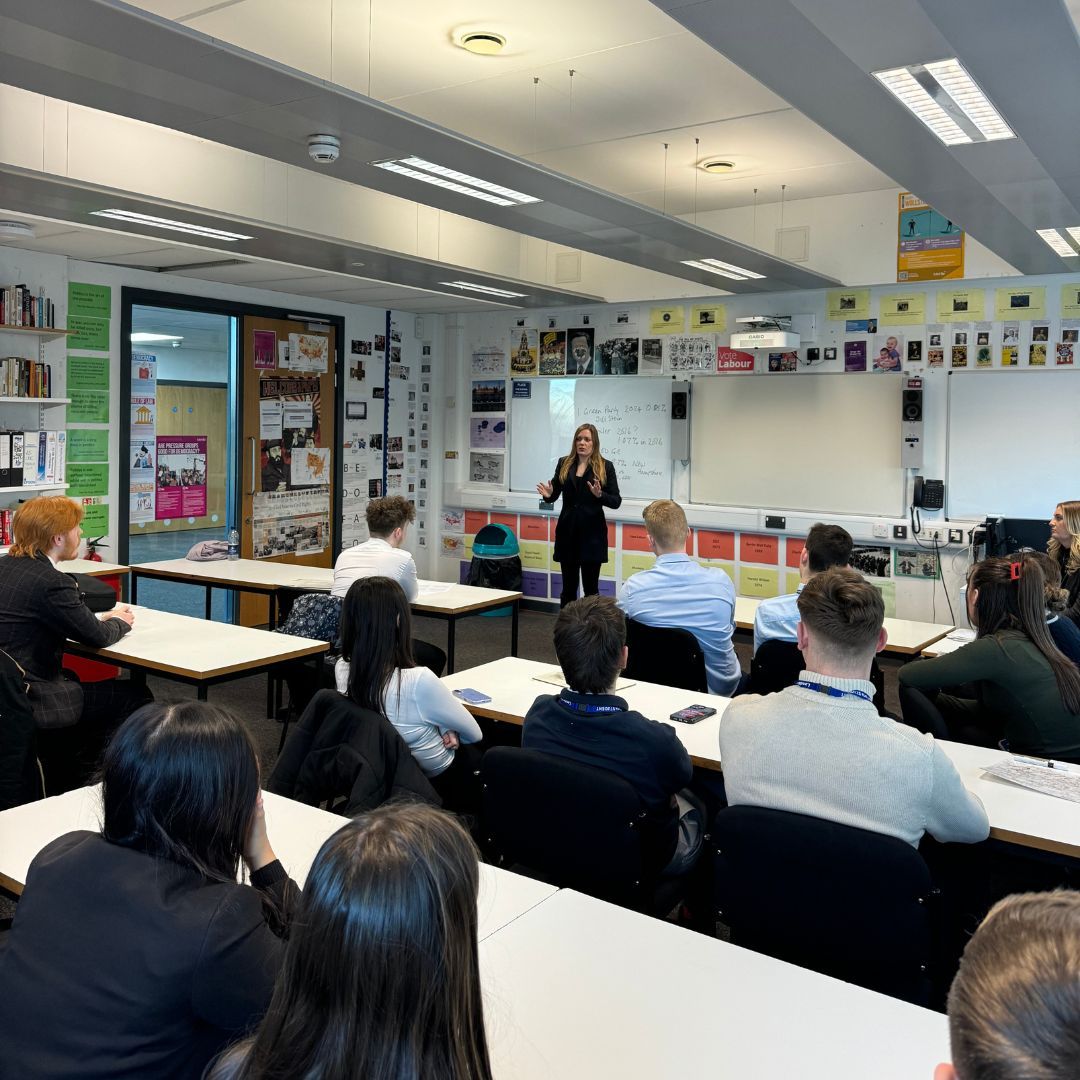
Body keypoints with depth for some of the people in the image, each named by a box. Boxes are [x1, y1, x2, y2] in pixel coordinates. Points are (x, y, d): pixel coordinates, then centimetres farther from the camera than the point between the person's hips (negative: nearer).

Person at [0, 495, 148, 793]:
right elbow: (97, 636, -11)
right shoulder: (50, 581, -22)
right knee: (135, 696, 1)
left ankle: (59, 790, 38)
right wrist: (120, 622, 9)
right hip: (31, 701, -10)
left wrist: (103, 619, 9)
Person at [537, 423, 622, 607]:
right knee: (568, 586, 9)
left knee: (591, 587, 3)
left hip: (592, 532, -2)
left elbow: (616, 501, -3)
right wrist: (548, 494, -14)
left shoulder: (606, 467, -1)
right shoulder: (564, 463, 7)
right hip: (567, 531, 3)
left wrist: (599, 495, -22)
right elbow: (554, 494, 8)